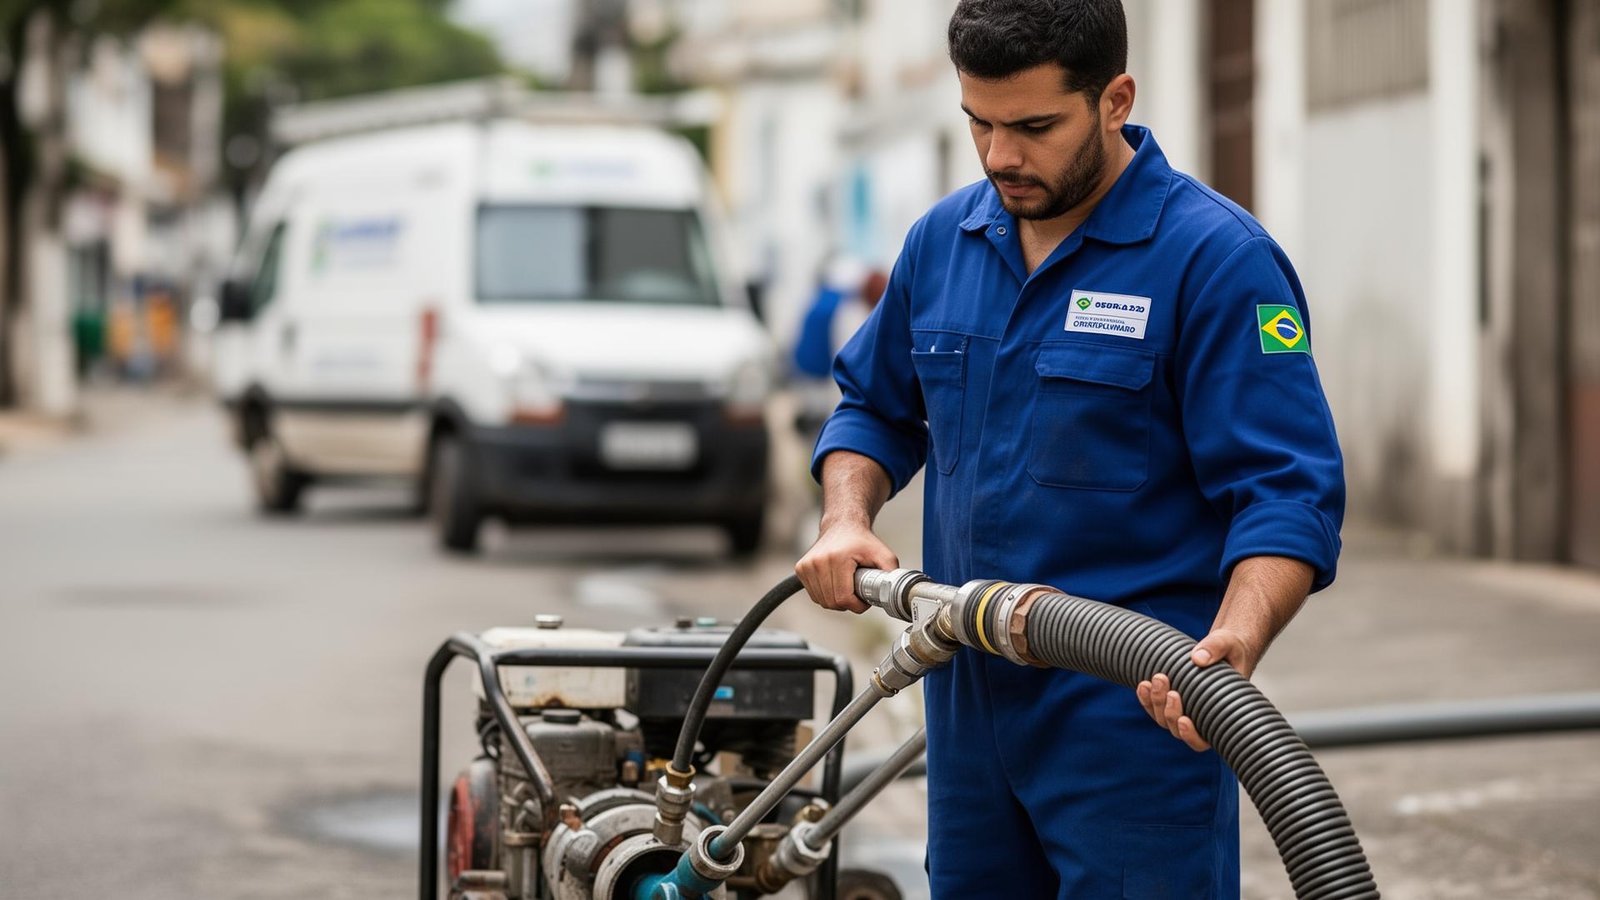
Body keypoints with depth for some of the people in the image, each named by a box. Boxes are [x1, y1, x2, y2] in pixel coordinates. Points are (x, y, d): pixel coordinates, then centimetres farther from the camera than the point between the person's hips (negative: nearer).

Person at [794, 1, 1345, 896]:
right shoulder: (943, 241, 8)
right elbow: (876, 407, 23)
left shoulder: (1216, 259, -12)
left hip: (1142, 712, -6)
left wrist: (1232, 647, -34)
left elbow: (1289, 495, -17)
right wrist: (846, 520, 2)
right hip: (970, 701, 7)